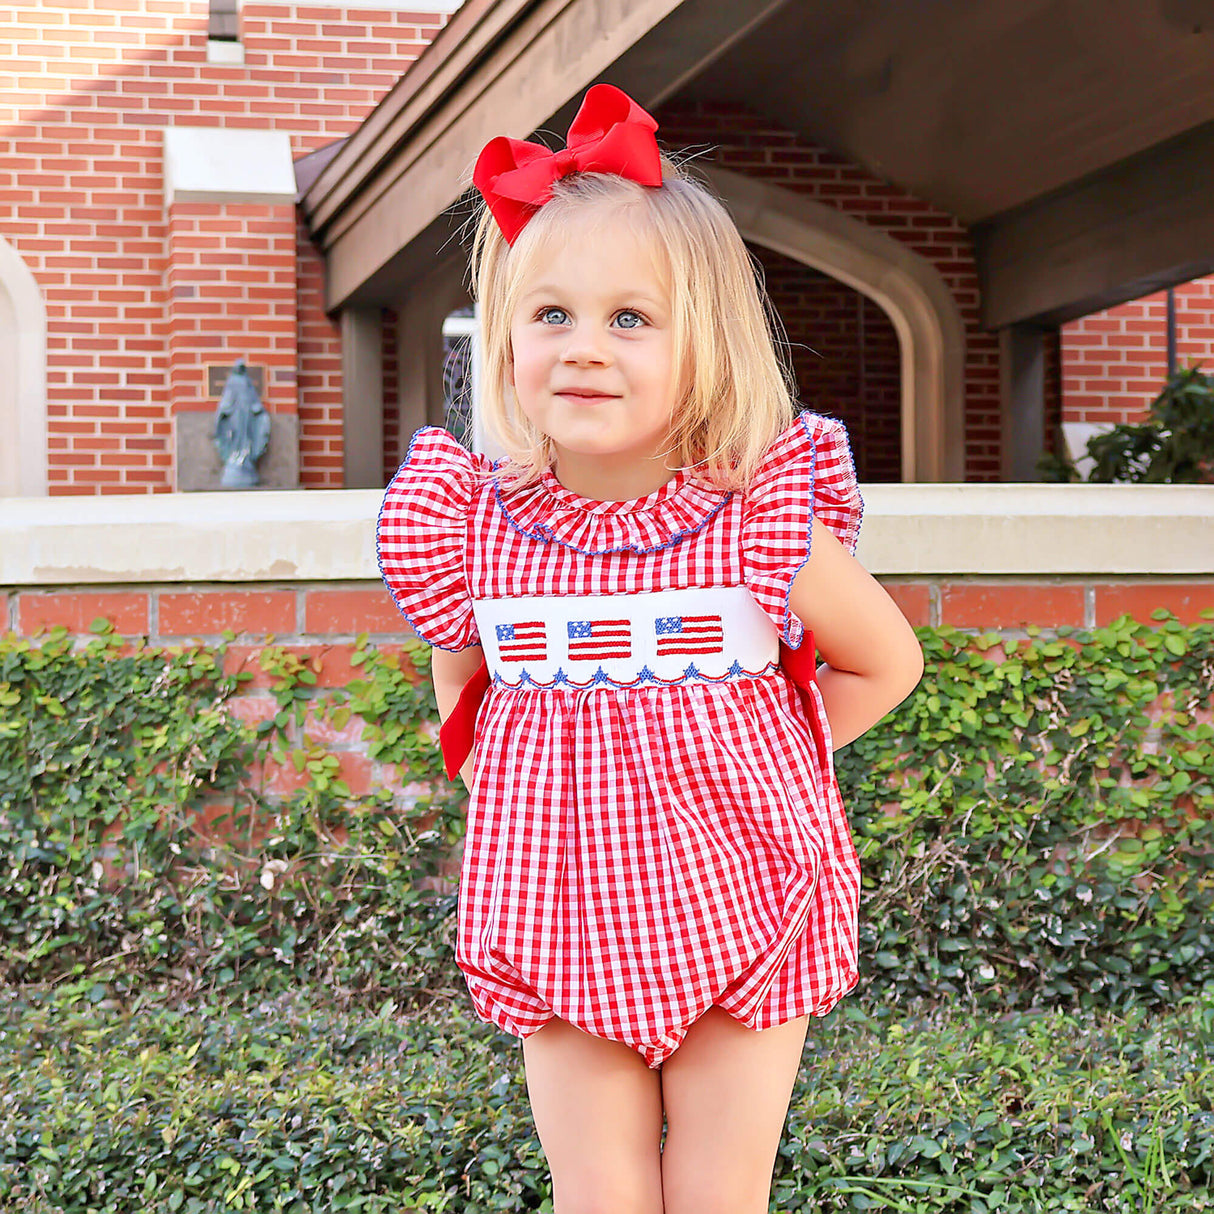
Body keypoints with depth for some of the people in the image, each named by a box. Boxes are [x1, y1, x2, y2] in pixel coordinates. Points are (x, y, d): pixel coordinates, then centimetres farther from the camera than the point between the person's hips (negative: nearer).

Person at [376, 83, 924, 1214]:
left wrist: (755, 760, 0)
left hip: (737, 911, -1)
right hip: (560, 926, 2)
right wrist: (516, 788, 2)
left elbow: (889, 663, 2)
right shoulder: (474, 533, -8)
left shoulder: (764, 525, -14)